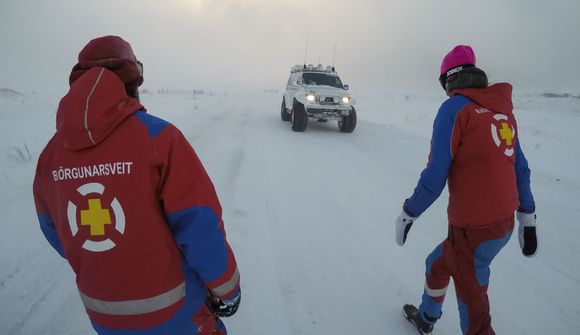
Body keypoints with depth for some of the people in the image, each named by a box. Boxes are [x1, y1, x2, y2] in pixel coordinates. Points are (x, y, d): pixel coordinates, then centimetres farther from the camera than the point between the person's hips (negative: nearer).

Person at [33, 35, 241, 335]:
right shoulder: (157, 136, -23)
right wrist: (226, 288, -7)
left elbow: (55, 232, 7)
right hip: (171, 310, -4)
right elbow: (200, 228, -22)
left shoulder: (51, 153, -6)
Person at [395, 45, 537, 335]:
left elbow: (435, 176, -16)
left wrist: (408, 214, -4)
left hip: (473, 229, -8)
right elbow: (520, 169, 14)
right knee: (437, 264, 28)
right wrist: (527, 219, 22)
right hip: (505, 223, 8)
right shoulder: (503, 108, 9)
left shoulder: (454, 108, -12)